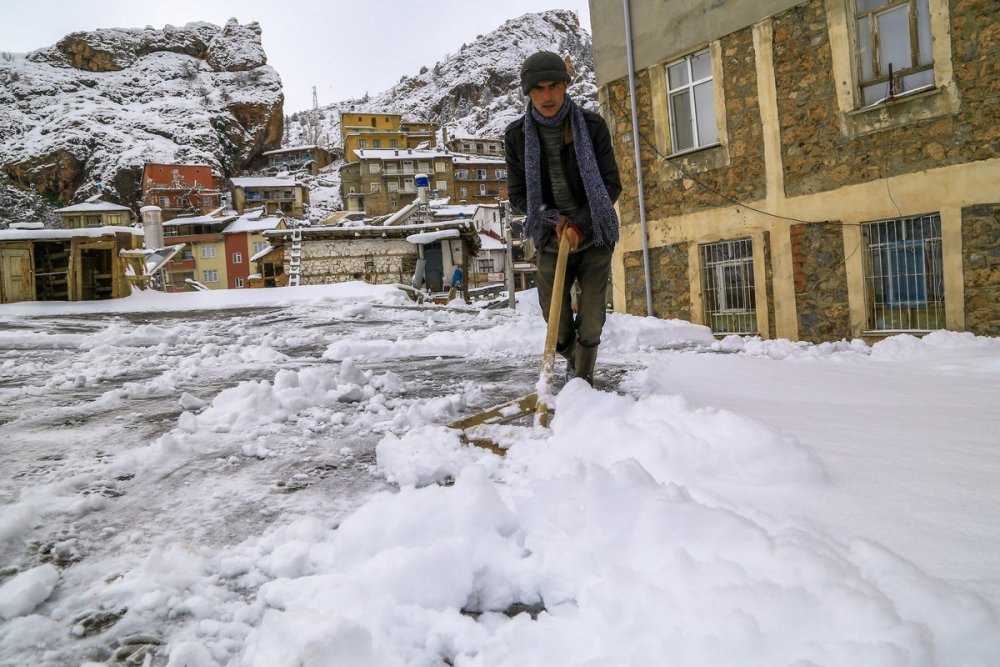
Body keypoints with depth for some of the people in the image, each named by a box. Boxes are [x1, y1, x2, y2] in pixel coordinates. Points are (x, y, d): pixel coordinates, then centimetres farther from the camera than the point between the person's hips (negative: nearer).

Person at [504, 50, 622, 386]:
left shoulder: (592, 126, -8)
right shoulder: (517, 135, -6)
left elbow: (612, 184, -5)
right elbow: (517, 195, -1)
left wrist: (580, 224, -17)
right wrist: (554, 219, -16)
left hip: (594, 237, -1)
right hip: (550, 241, 1)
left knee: (591, 324, -4)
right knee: (558, 329, 5)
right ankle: (574, 359, 38)